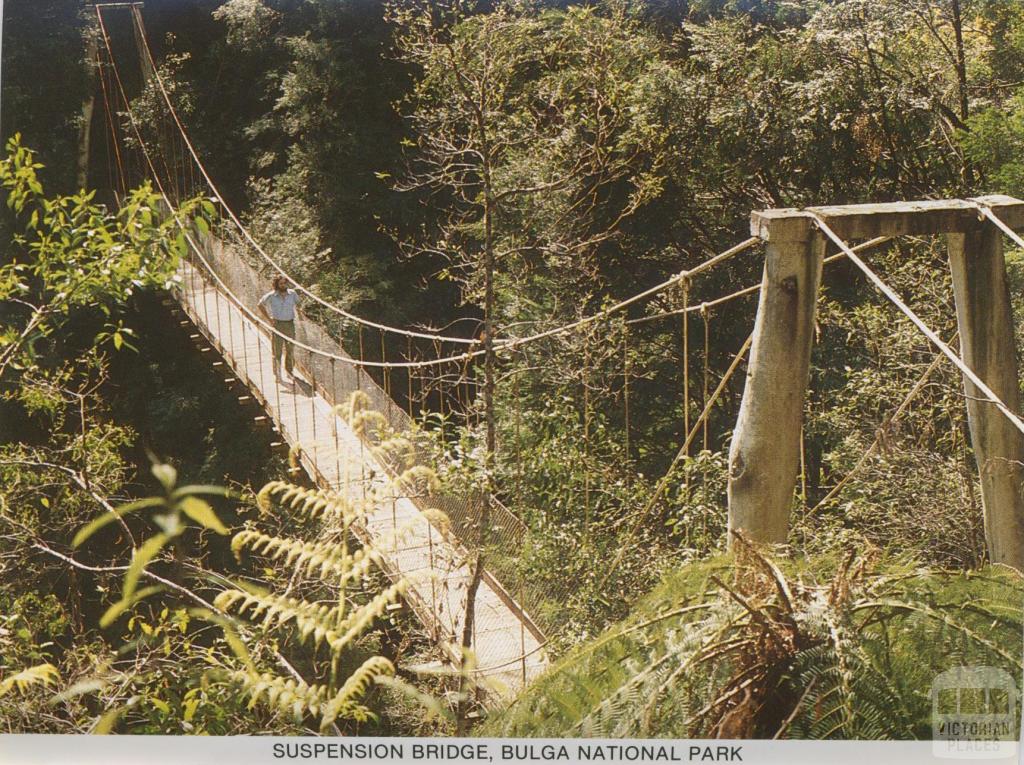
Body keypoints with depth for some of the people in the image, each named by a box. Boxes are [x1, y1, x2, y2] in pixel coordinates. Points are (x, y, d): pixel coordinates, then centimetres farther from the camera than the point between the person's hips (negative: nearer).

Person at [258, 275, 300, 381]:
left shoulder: (292, 294, -2)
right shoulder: (271, 296, -9)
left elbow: (298, 303, 19)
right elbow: (261, 305, 6)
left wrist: (294, 315, 9)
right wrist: (269, 318, 1)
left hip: (290, 324, 3)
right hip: (277, 324, -3)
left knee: (290, 350, 10)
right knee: (277, 350, 1)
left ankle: (289, 370, 25)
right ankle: (277, 374, 11)